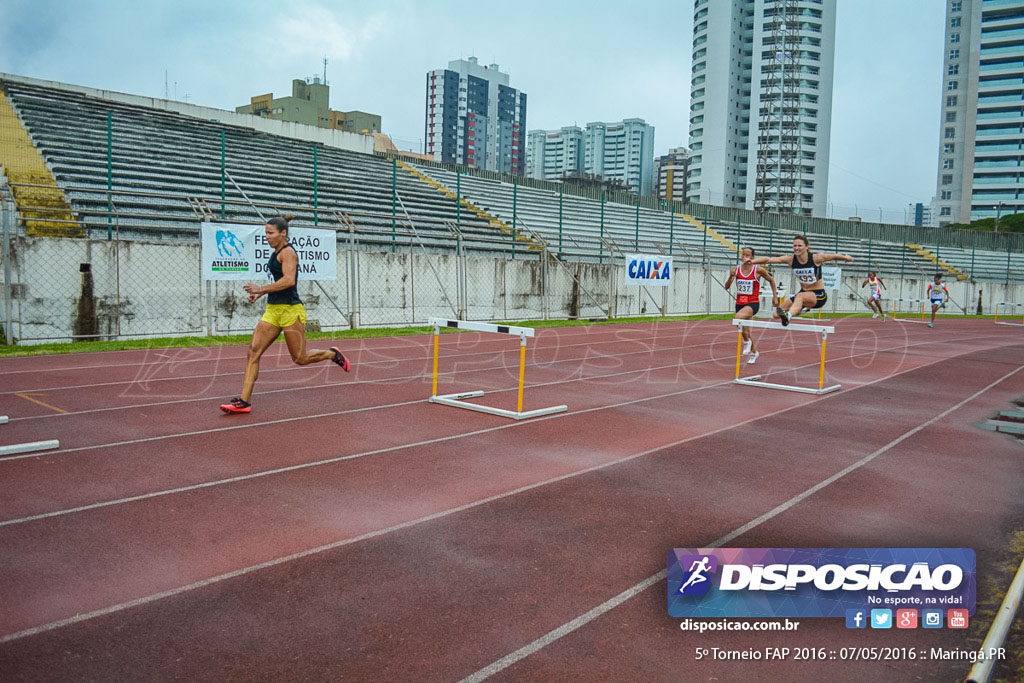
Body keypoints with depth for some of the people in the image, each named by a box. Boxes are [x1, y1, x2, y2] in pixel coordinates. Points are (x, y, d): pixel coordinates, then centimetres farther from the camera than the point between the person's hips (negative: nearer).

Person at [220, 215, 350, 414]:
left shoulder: (288, 252, -11)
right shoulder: (277, 253, 16)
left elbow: (289, 280, -24)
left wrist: (262, 289, -21)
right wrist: (260, 293, 13)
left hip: (290, 310, -9)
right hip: (273, 310, 9)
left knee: (300, 358, 1)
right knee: (253, 352, -3)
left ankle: (333, 354, 28)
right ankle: (244, 401, -3)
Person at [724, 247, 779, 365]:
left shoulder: (758, 270, -9)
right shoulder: (736, 269, -2)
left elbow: (771, 280, 7)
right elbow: (726, 287, -6)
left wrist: (775, 296, 7)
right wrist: (731, 277, -25)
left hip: (753, 303, -5)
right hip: (740, 303, 5)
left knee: (738, 317, -35)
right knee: (745, 331, 17)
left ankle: (746, 341, -11)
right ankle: (754, 352, 42)